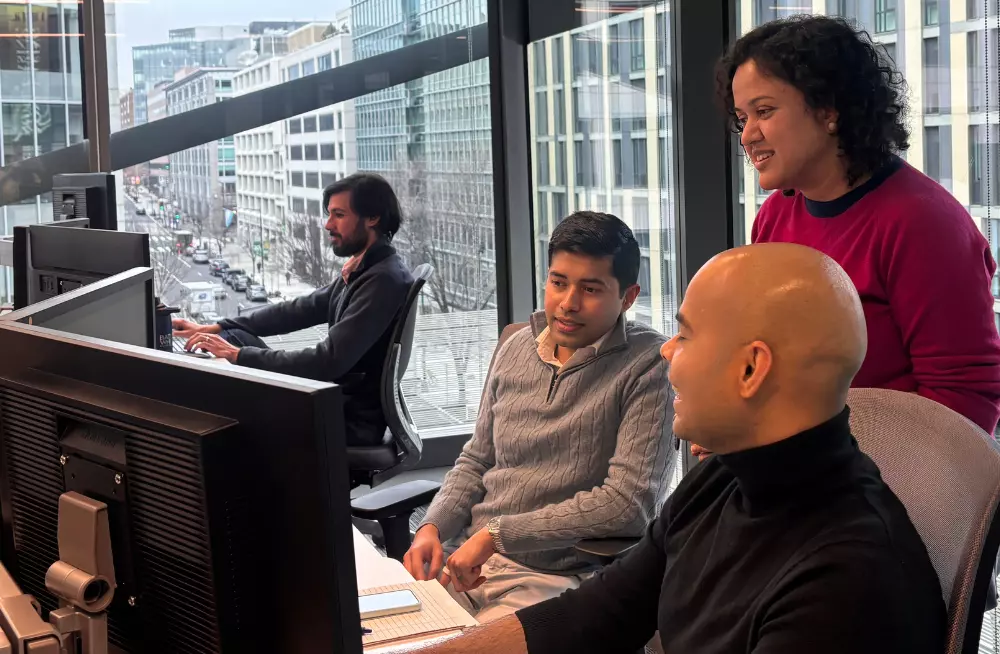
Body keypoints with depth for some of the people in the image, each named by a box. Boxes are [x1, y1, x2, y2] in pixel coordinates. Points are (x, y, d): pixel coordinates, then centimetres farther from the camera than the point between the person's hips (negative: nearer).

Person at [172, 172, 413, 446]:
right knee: (234, 337, 5)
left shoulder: (385, 280, -22)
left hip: (353, 420, -9)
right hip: (336, 399, 9)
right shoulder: (361, 270, 9)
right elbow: (299, 310, 13)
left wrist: (238, 355, -23)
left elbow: (329, 361, -28)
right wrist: (213, 329, 7)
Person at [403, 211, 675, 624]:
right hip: (468, 561, 6)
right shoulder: (516, 350, 11)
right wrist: (432, 527, 1)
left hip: (554, 578, -6)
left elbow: (630, 501, -18)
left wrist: (496, 534, -16)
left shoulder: (649, 367, -9)